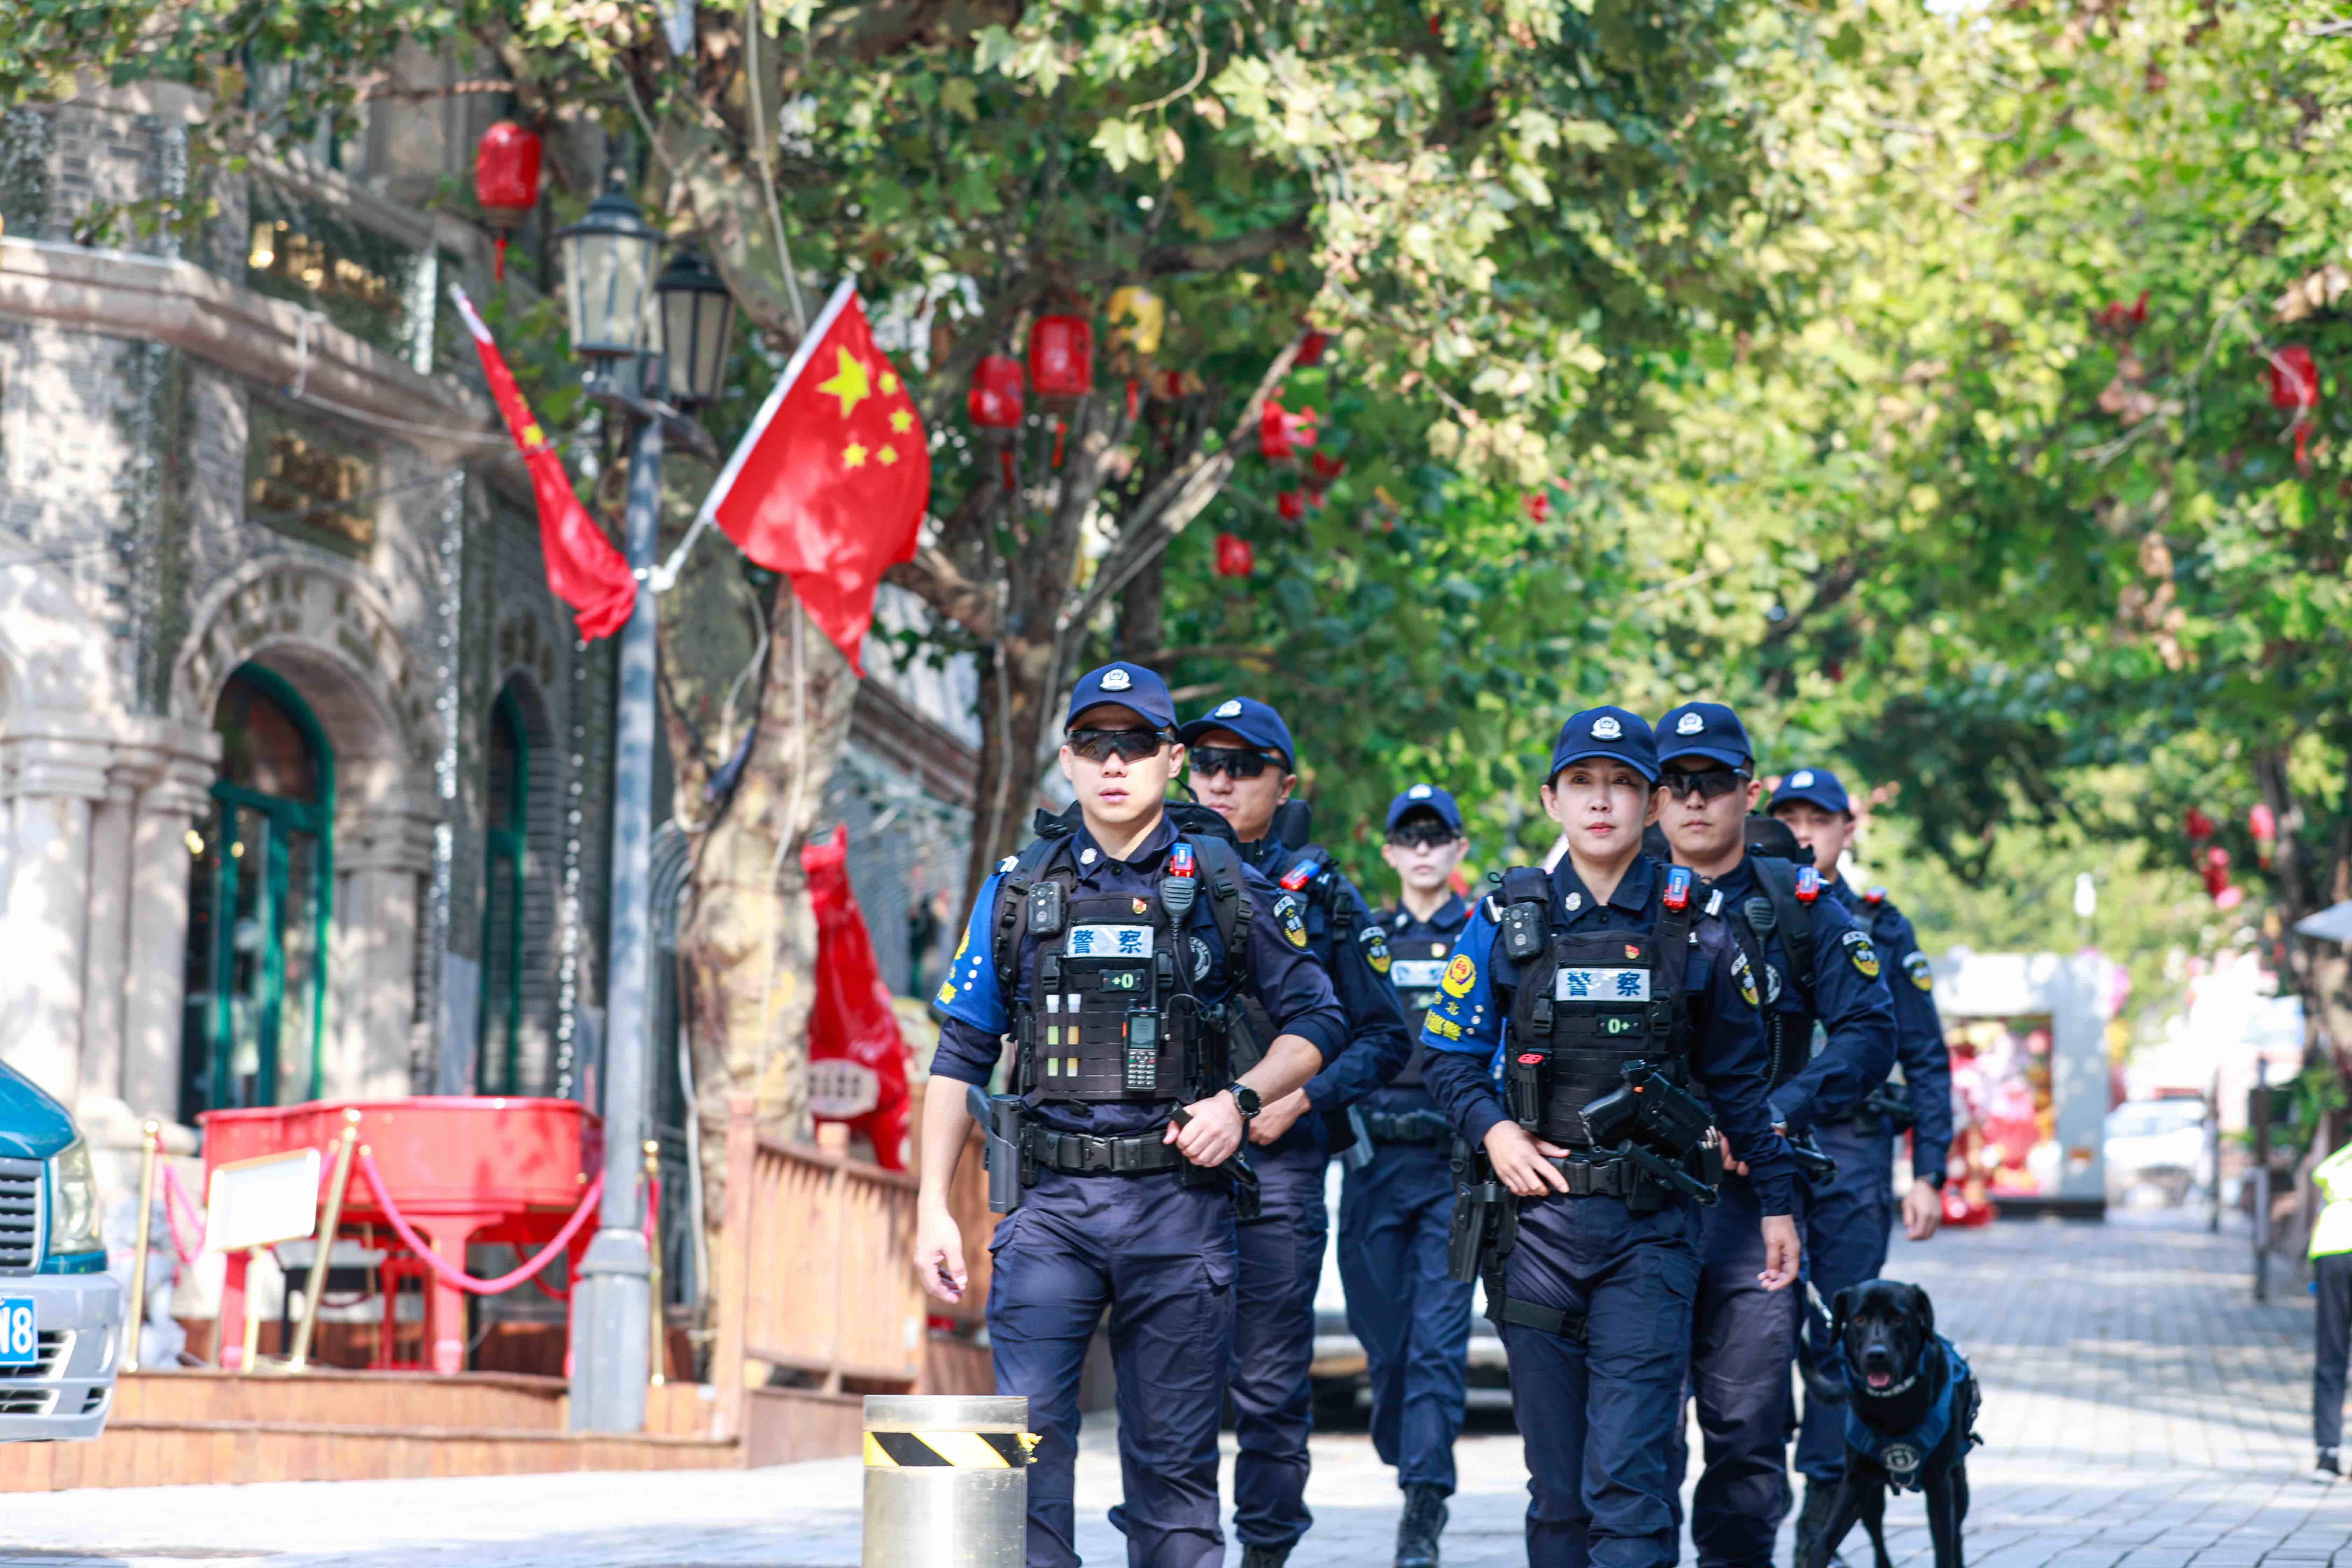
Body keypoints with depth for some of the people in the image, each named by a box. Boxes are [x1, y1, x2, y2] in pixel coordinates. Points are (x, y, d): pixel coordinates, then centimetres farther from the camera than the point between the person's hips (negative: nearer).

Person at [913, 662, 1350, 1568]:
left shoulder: (1222, 886, 6)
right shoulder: (1020, 889, 10)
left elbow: (1316, 1022, 11)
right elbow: (961, 1053, 12)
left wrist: (1239, 1100, -7)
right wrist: (932, 1207, 5)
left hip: (1179, 1199, -1)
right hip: (1050, 1200, 1)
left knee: (1173, 1457, 3)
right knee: (1026, 1438, -8)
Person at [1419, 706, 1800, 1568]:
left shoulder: (1696, 928, 5)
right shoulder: (1507, 920, 6)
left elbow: (1737, 1078, 14)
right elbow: (1449, 1055, 10)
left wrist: (1776, 1201, 12)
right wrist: (1492, 1131, -8)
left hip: (1651, 1228, -1)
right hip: (1536, 1215, 2)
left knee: (1628, 1474, -11)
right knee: (1556, 1481, 6)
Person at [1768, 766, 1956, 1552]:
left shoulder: (1881, 929, 9)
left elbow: (1926, 1061, 8)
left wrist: (1927, 1174, 1)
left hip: (1853, 1157, 0)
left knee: (1843, 1337, 1)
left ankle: (1822, 1527, 8)